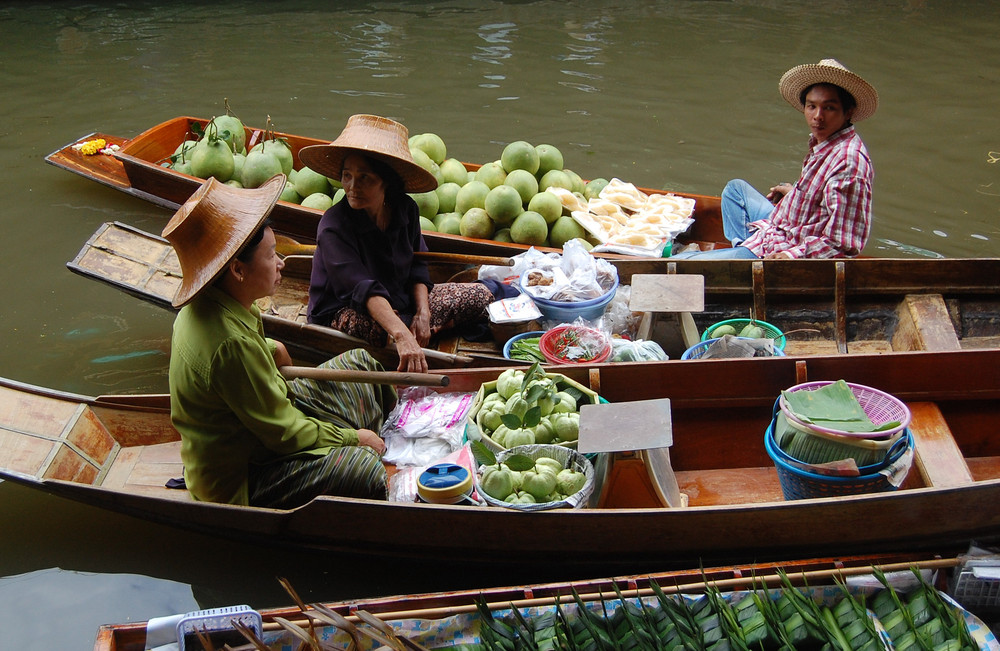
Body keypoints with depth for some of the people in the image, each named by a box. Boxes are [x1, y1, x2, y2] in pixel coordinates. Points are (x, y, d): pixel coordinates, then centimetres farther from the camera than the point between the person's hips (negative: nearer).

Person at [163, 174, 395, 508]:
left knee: (361, 364, 14)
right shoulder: (230, 343, -35)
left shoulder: (206, 306, -4)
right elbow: (284, 433, -26)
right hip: (238, 481, -11)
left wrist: (269, 349, 7)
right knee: (364, 469, -32)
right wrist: (352, 437, -14)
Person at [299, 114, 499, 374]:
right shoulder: (333, 227, -26)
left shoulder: (406, 209, -6)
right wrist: (402, 336, -52)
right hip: (344, 311, -5)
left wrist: (423, 312, -18)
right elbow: (364, 289, -39)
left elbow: (417, 267, 1)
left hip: (400, 299, 5)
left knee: (481, 296, -9)